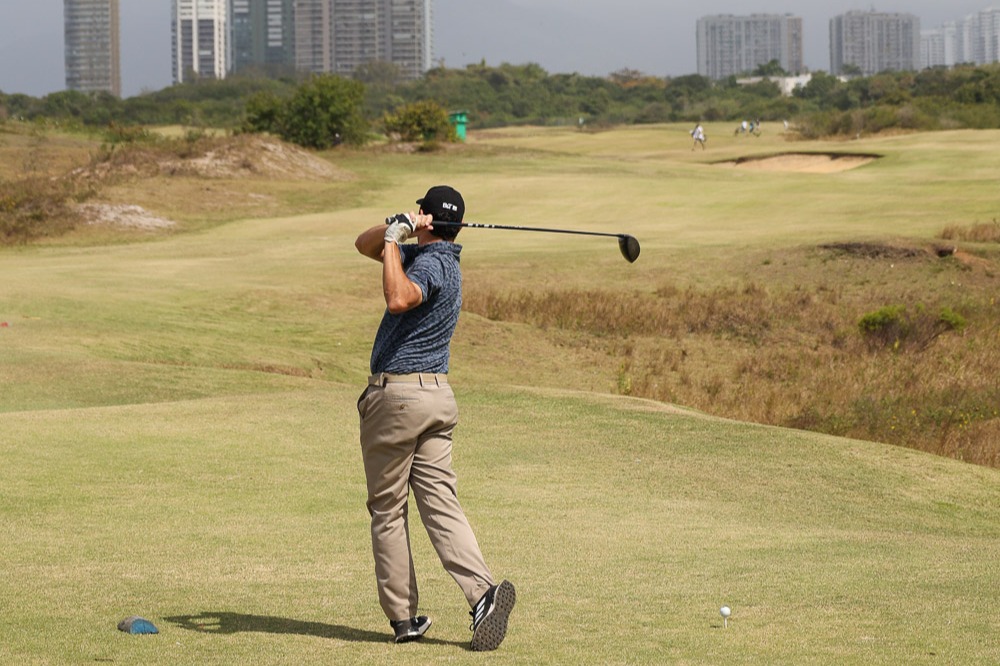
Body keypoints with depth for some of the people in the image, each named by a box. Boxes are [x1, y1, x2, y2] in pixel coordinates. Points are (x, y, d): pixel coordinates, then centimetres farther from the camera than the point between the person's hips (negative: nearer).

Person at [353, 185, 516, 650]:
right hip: (439, 396, 8)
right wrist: (393, 230, -1)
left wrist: (394, 238, -25)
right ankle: (483, 590, -20)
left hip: (396, 394, -8)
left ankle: (402, 616, 7)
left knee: (387, 509, 4)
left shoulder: (432, 264, -14)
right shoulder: (427, 256, 15)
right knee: (441, 504, 0)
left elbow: (398, 299, -35)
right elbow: (364, 245, 19)